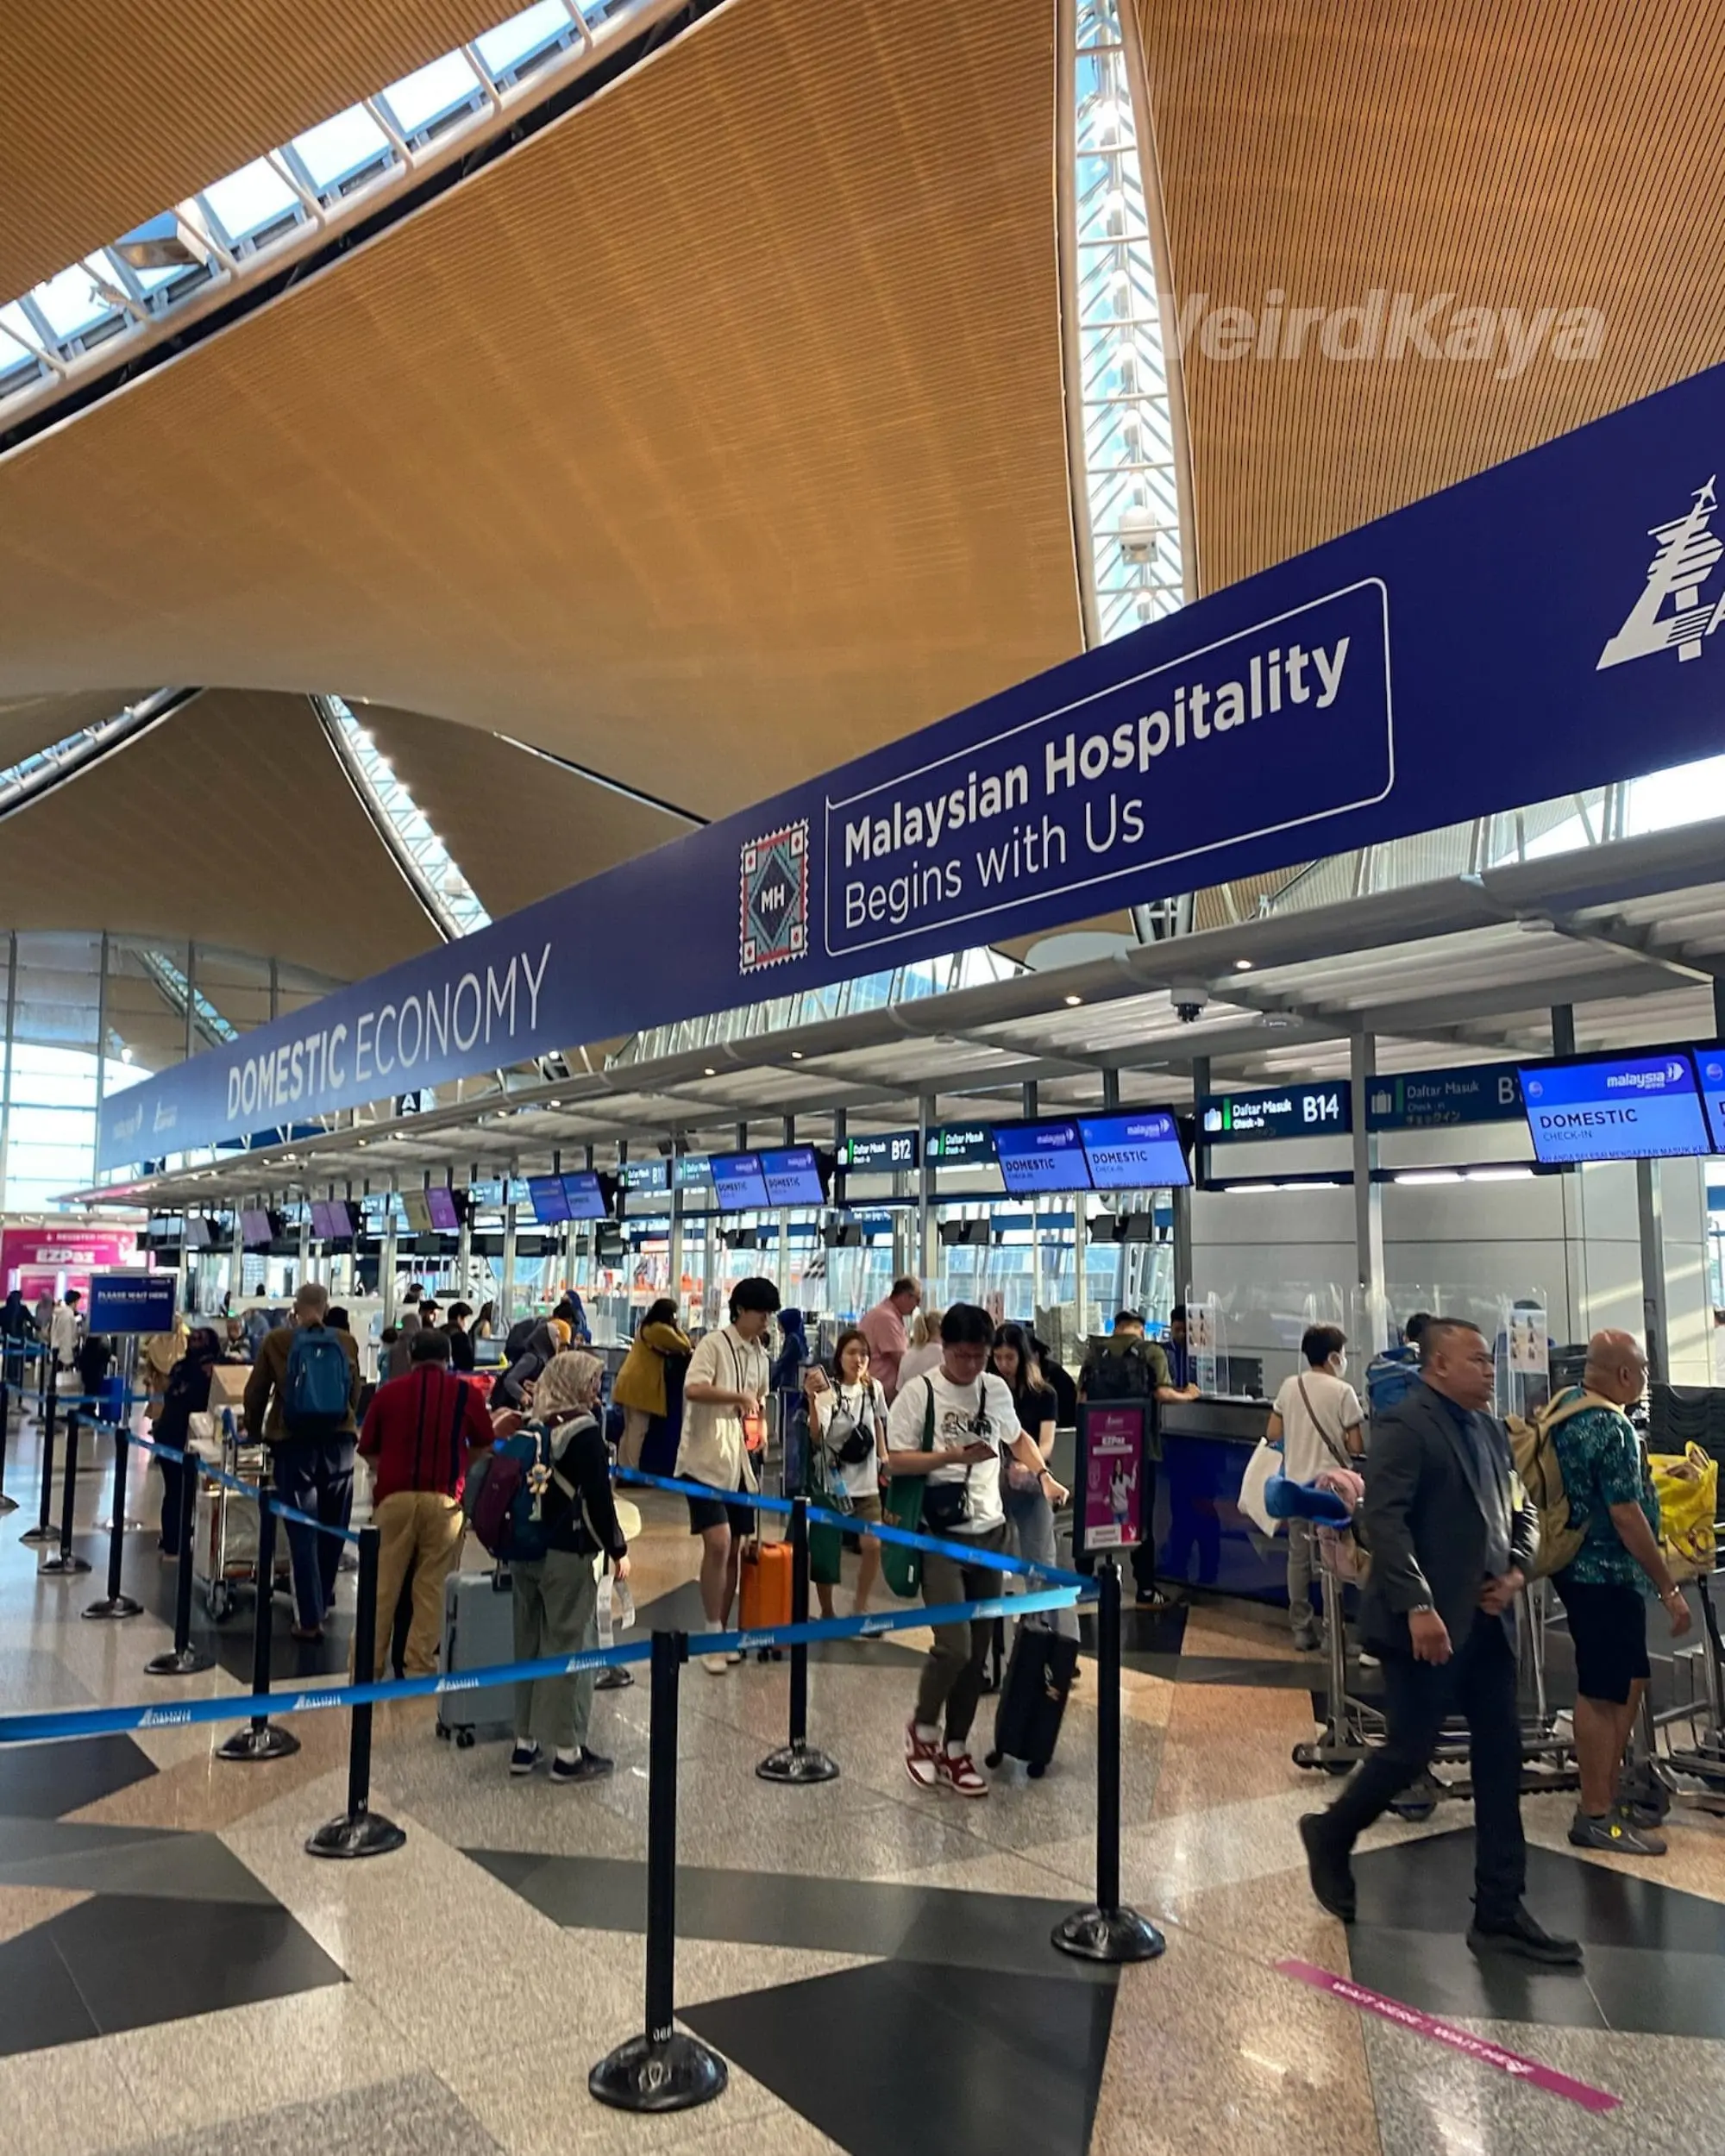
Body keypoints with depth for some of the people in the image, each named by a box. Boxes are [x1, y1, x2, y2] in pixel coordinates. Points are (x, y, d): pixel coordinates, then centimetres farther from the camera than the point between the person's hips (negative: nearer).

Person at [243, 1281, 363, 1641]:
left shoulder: (276, 1341, -3)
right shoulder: (346, 1342, 1)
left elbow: (255, 1392, 4)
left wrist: (254, 1432, 21)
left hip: (293, 1441, -2)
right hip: (338, 1441, 2)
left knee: (302, 1533, 3)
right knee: (333, 1529, 17)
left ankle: (310, 1619, 1)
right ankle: (323, 1602, 31)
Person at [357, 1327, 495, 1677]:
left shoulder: (388, 1392, 5)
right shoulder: (466, 1394, 3)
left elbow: (367, 1450, 11)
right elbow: (484, 1446, 14)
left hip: (394, 1497, 1)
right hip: (443, 1500, -1)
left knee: (382, 1586, 8)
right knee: (431, 1587, 7)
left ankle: (370, 1665, 13)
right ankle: (418, 1666, 7)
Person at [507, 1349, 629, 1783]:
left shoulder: (534, 1427, 7)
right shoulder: (585, 1431, -12)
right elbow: (597, 1498, -13)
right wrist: (617, 1550, -4)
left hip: (525, 1551, 7)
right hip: (567, 1554, -7)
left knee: (529, 1642, 14)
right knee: (569, 1646, 1)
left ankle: (525, 1742, 23)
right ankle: (567, 1752, 7)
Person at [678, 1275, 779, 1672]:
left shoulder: (761, 1355, 12)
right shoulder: (714, 1344, -11)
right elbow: (693, 1389, -26)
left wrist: (760, 1426, 8)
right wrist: (739, 1396, -27)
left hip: (739, 1463, 7)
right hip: (707, 1460, -7)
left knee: (735, 1549, 10)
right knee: (717, 1544, -15)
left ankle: (723, 1632, 21)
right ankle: (712, 1635, -5)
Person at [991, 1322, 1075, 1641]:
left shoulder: (1044, 1395, 0)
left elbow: (1047, 1444, -9)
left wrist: (1028, 1466, -29)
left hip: (1031, 1487, -2)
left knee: (1041, 1563, -3)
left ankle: (1062, 1635, 2)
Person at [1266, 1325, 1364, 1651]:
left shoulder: (1289, 1386, 3)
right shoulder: (1342, 1391, -11)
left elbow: (1273, 1434, 7)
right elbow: (1356, 1447, -11)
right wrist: (1338, 1439, 9)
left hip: (1295, 1482, 5)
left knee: (1299, 1556, 12)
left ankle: (1302, 1629, 17)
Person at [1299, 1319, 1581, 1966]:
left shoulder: (1490, 1430, 14)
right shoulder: (1403, 1425, -13)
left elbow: (1520, 1511, 20)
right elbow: (1384, 1519, -21)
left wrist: (1516, 1569, 0)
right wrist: (1418, 1607, -27)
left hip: (1485, 1622, 8)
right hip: (1426, 1625, -8)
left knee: (1501, 1760, 8)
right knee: (1410, 1751, -1)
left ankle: (1500, 1914, 17)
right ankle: (1331, 1836, 25)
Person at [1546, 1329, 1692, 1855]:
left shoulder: (1562, 1406, 7)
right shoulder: (1613, 1428, -22)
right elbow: (1626, 1517, -22)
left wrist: (1647, 1476, 30)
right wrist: (1669, 1588, -15)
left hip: (1578, 1564, 10)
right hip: (1606, 1574, -10)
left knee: (1628, 1682, 19)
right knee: (1603, 1694, 0)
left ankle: (1607, 1793, 28)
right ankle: (1596, 1817, 9)